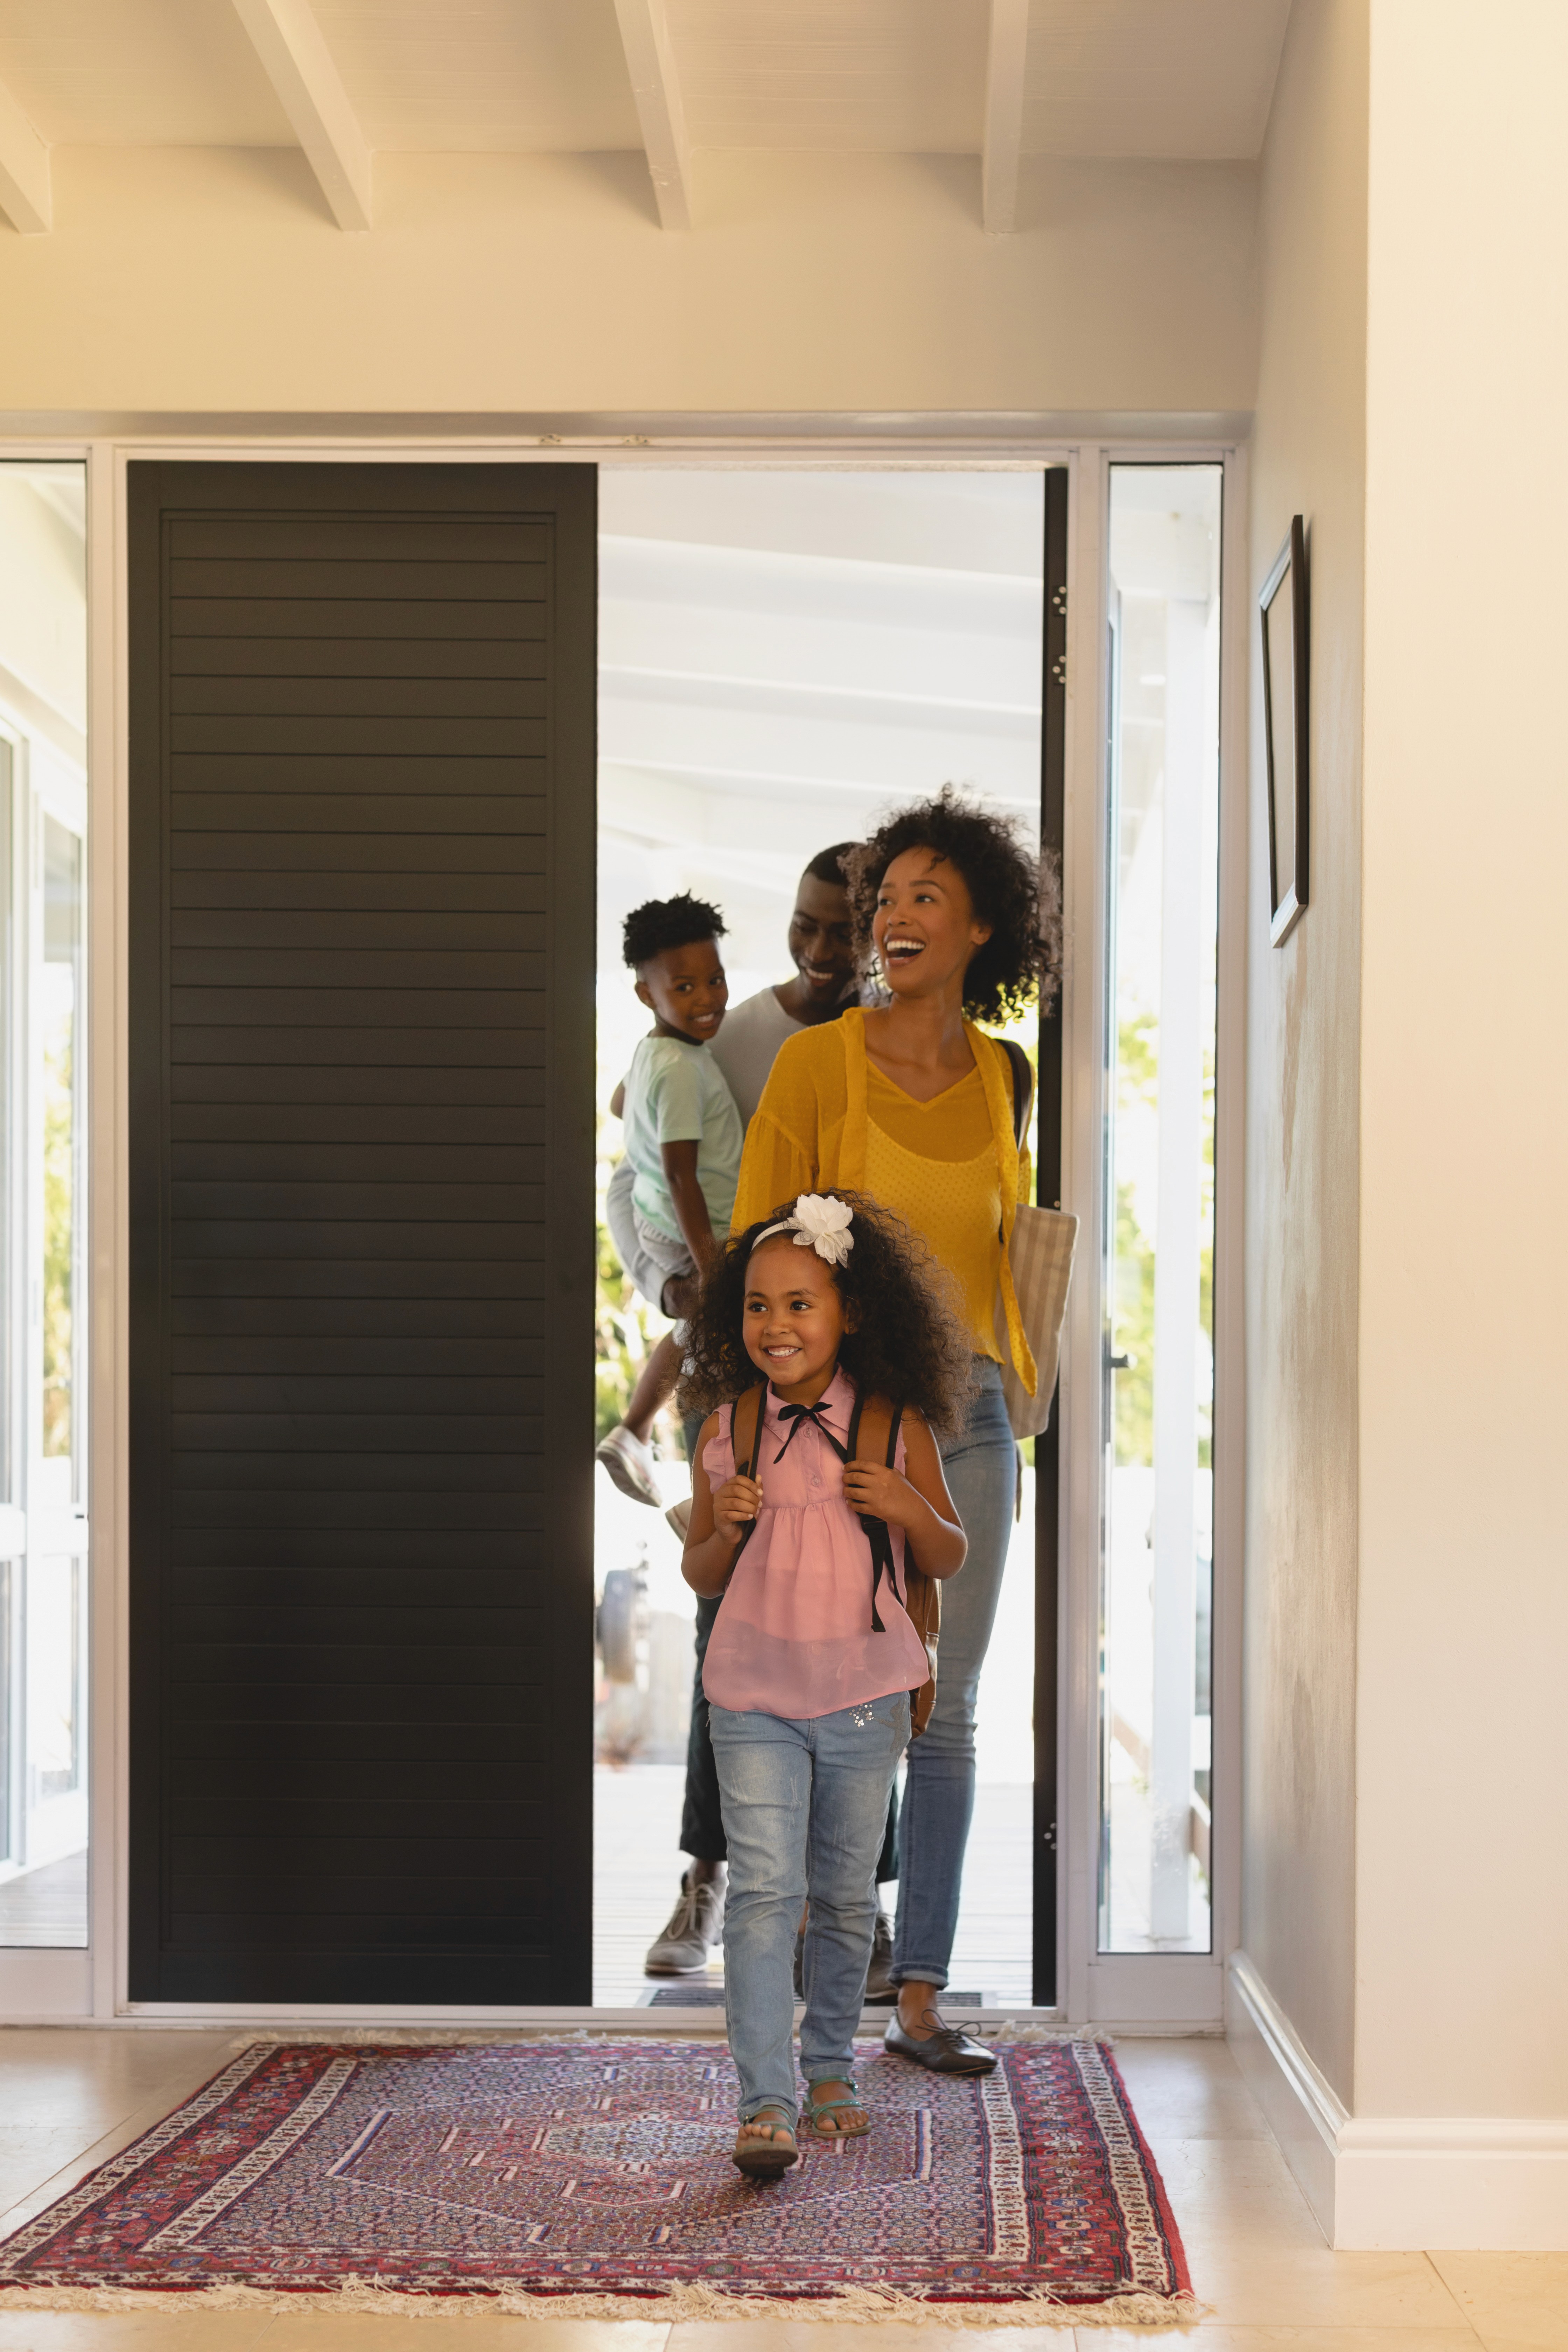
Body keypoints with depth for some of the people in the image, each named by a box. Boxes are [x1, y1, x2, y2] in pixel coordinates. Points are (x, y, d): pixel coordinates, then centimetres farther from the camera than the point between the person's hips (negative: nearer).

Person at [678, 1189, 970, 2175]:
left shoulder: (896, 1427, -3)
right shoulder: (728, 1432, 0)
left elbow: (952, 1558, 6)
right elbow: (703, 1576, 9)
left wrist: (908, 1507, -13)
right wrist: (725, 1528, -12)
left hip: (865, 1695, 1)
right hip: (754, 1695, 0)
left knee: (846, 1895, 12)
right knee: (764, 1889, -10)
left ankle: (831, 2066, 31)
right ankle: (767, 2101, -9)